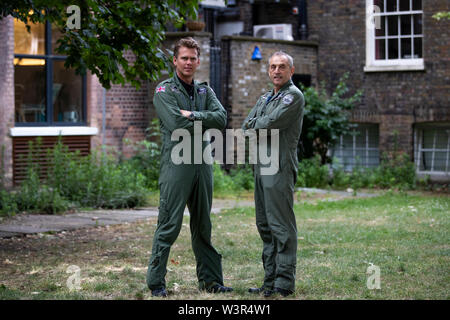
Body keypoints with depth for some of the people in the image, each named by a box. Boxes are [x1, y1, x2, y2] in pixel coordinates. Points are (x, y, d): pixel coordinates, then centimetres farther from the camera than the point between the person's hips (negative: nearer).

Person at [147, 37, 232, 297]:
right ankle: (156, 282, -1)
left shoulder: (205, 91, 15)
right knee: (169, 225, -7)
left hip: (203, 165, 6)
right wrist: (206, 122, -4)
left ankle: (210, 280, 20)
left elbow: (222, 118, -1)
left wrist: (192, 115, -12)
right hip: (176, 163, -6)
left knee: (203, 226, 13)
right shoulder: (164, 91, -2)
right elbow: (177, 125, -16)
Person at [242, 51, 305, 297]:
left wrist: (255, 124, 2)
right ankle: (270, 279, 16)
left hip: (279, 168, -9)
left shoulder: (294, 96, -5)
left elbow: (272, 122, -16)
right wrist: (262, 128, -6)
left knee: (281, 226, -9)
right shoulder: (265, 98, 22)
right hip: (261, 167, 9)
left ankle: (284, 283, -7)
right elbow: (247, 126, 13)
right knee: (265, 225, 10)